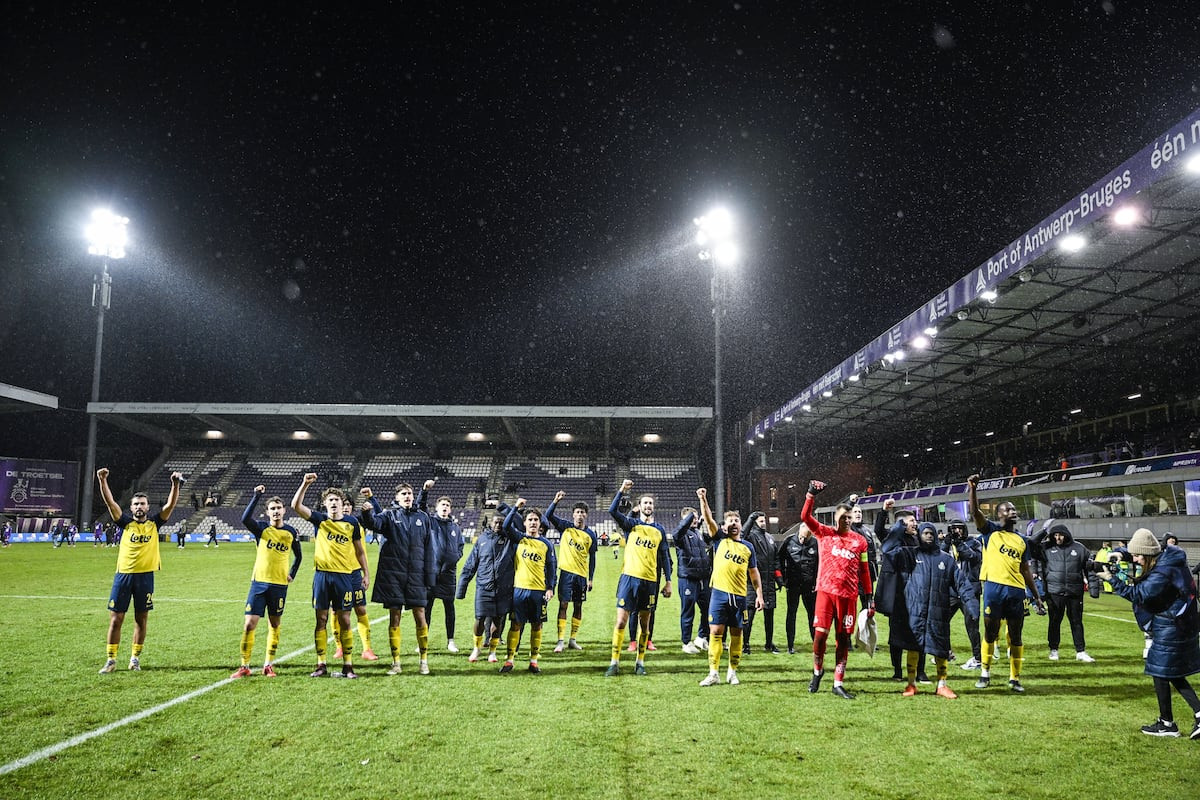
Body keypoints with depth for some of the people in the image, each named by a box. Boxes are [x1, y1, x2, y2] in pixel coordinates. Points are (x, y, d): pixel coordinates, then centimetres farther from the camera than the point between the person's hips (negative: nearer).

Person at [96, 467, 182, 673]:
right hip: (123, 575, 0)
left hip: (145, 576, 0)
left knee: (141, 619, 7)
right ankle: (111, 660, 12)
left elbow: (170, 505, -6)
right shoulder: (125, 523, 3)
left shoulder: (154, 524, 4)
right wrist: (103, 481, -19)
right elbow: (110, 502, -7)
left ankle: (135, 658, 20)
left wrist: (175, 484, -20)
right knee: (116, 618, 2)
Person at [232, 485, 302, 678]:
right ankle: (244, 666, 6)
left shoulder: (291, 532, 4)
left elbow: (297, 555, 19)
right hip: (259, 583, -1)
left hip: (279, 585, 2)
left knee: (274, 625, 9)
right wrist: (256, 496, -26)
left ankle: (268, 665, 19)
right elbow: (245, 519, -24)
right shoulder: (261, 529, -2)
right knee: (249, 624, -5)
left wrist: (292, 574, 9)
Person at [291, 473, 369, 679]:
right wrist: (305, 484, -22)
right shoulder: (320, 519, 2)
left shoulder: (352, 522, 4)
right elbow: (296, 506, -11)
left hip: (344, 575, 0)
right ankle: (321, 665, 12)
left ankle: (348, 665, 9)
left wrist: (366, 573, 8)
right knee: (321, 620, 4)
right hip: (322, 575, 0)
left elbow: (359, 549, 11)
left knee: (344, 621, 3)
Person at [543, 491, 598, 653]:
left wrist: (590, 579, 5)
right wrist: (556, 501, -26)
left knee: (578, 606, 7)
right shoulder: (565, 527, 1)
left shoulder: (590, 534, 5)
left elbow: (592, 557, 8)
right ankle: (561, 641, -5)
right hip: (567, 572, -2)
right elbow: (548, 515, -10)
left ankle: (573, 639, 18)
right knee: (563, 605, -6)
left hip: (582, 575, 2)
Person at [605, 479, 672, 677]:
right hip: (629, 577, -2)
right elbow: (612, 511, -14)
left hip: (650, 581, 3)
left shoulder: (660, 530, 10)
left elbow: (665, 557, 13)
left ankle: (640, 662, 20)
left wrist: (668, 581, 7)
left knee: (645, 623, 9)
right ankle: (615, 663, 2)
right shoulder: (631, 524, 3)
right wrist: (622, 490, -23)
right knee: (621, 621, -5)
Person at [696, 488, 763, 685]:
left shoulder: (748, 547, 10)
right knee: (715, 632, -4)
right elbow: (708, 519, -7)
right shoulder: (720, 539, 6)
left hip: (740, 596, 2)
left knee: (736, 634, 7)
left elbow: (754, 573, 14)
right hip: (719, 594, -2)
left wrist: (759, 594, 7)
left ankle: (732, 672, 19)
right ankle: (713, 673, 1)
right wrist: (703, 499, -21)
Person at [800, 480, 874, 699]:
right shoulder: (824, 533, 5)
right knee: (820, 633, -8)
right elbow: (805, 517, -8)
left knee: (843, 639, 5)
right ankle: (817, 671, 18)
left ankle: (838, 684, 14)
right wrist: (811, 494, -19)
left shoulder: (860, 541, 9)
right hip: (826, 591, -2)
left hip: (848, 595, 2)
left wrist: (869, 598, 8)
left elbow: (865, 572, 12)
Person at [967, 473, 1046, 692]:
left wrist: (1037, 597, 15)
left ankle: (1015, 678, 17)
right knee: (990, 633, 4)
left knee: (1016, 636, 8)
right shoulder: (990, 531, 5)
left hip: (1016, 590, 4)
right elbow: (975, 512, -13)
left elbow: (1026, 570, 19)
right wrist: (973, 488, -26)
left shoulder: (1021, 540, 17)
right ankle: (985, 673, 17)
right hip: (994, 587, -4)